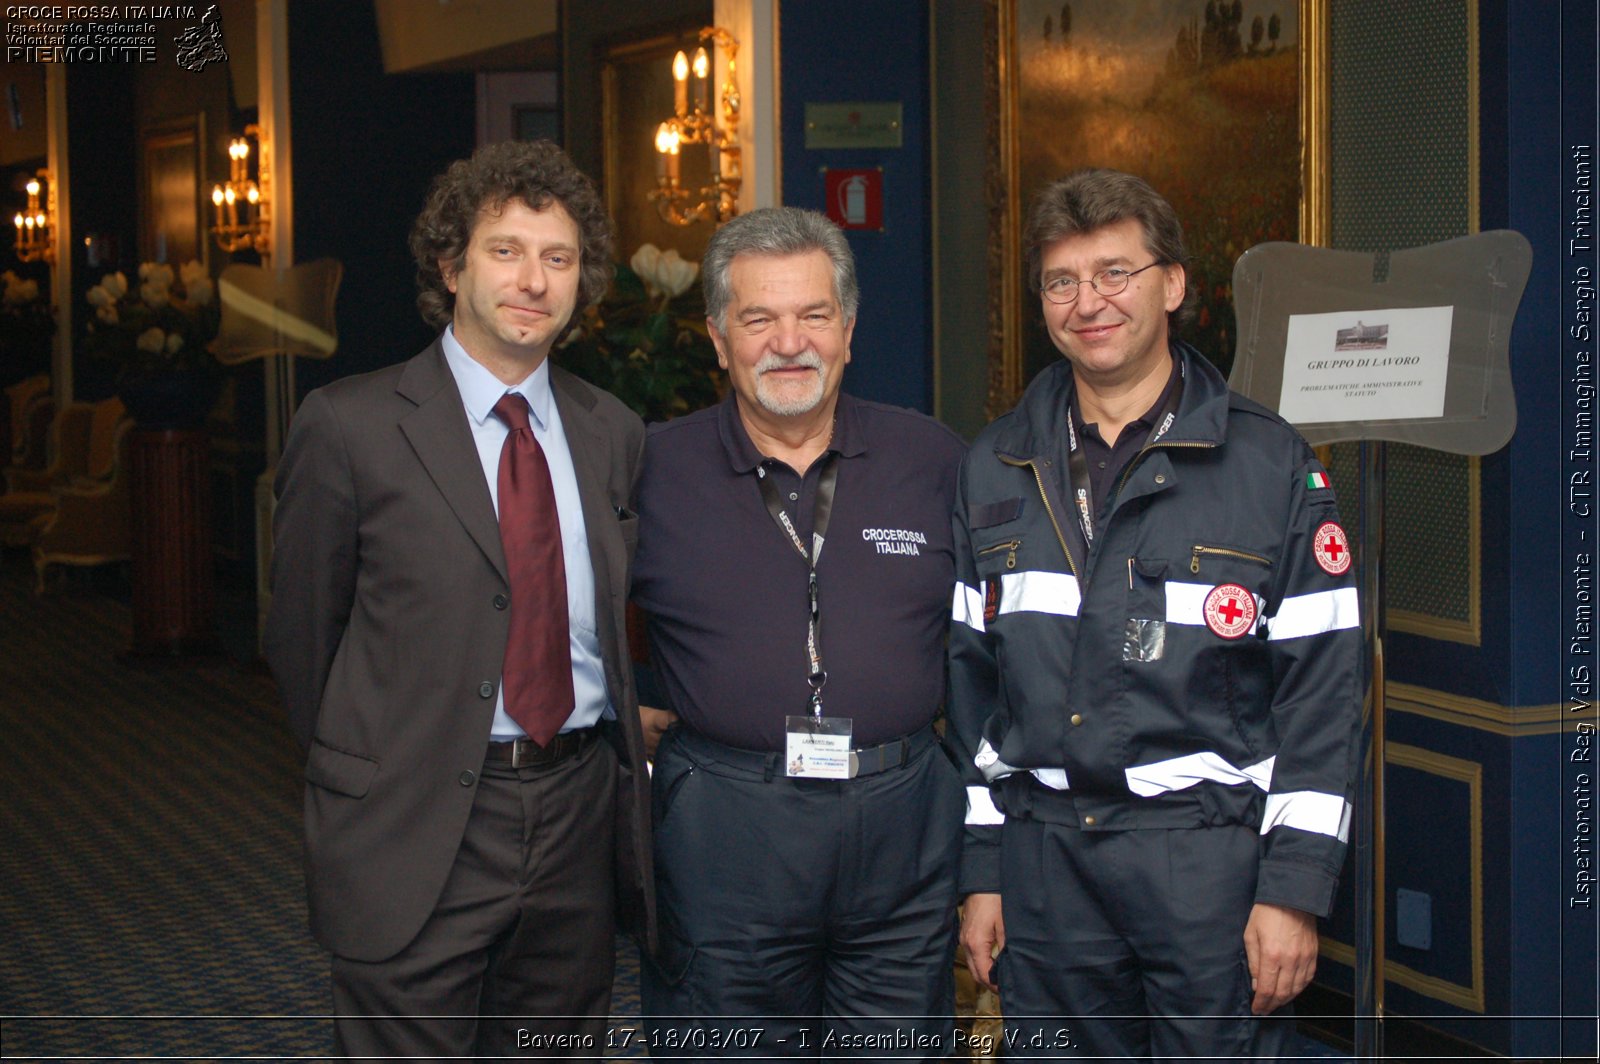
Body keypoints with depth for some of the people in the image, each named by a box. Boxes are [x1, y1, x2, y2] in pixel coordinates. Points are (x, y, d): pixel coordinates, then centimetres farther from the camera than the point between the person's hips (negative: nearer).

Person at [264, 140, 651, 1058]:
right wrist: (365, 770, 6)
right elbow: (303, 633, 1)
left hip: (580, 811, 4)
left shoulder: (614, 433, 7)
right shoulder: (350, 425, -6)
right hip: (416, 833, -4)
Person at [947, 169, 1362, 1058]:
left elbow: (1322, 689, -3)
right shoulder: (994, 469, 10)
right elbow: (971, 680, 13)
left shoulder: (1273, 465, -1)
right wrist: (981, 872, 8)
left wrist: (1294, 888, -9)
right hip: (1043, 859, 3)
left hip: (1210, 858, -3)